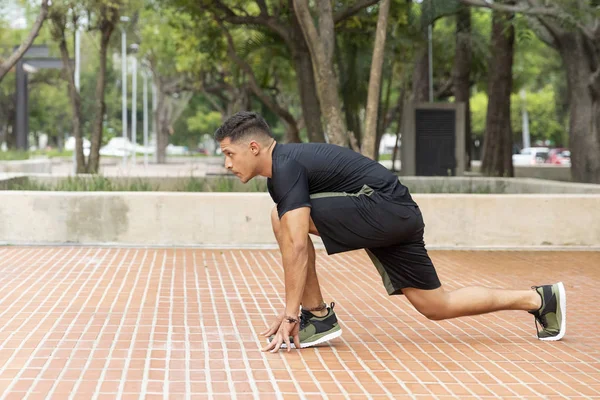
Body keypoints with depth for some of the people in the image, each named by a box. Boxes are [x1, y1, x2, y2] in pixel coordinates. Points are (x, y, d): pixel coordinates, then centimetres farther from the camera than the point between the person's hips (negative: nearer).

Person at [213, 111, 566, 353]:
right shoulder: (280, 170, 15)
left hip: (385, 207, -11)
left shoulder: (286, 167, -16)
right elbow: (295, 245, 21)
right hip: (398, 218, 11)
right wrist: (291, 309, 20)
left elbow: (297, 245, -25)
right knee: (437, 307, 13)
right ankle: (540, 298, 21)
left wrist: (291, 315, -23)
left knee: (285, 218, -18)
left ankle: (318, 317, -8)